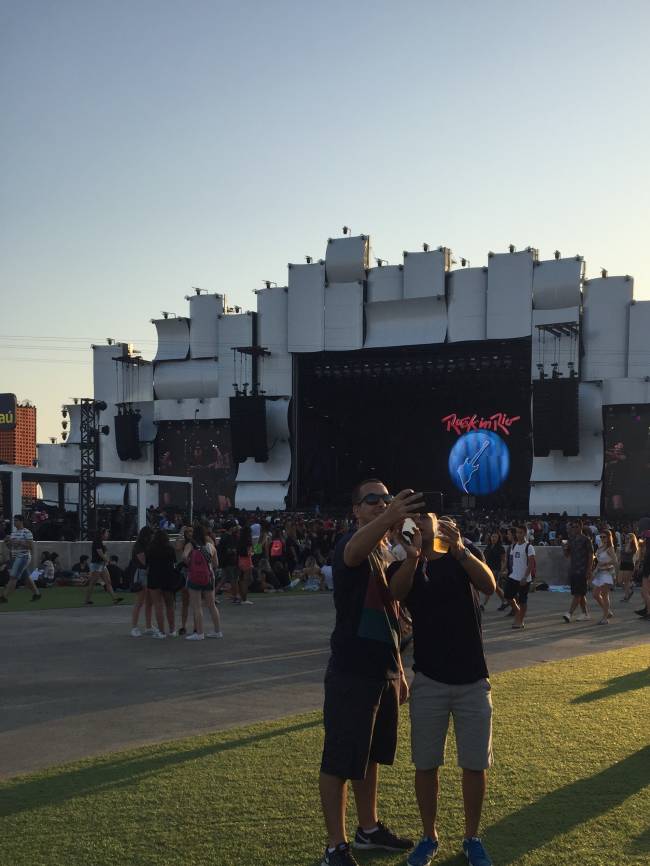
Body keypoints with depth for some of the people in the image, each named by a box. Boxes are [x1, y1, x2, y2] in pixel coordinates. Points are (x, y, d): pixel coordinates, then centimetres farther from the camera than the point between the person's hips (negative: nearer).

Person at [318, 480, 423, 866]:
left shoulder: (386, 554, 13)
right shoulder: (350, 546, -14)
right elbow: (355, 550, -42)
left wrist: (399, 669, 20)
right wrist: (389, 519, -61)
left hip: (383, 671, 8)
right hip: (352, 672, -8)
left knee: (370, 755, 20)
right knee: (340, 761, 0)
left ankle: (369, 829, 34)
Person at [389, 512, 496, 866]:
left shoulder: (465, 551, 1)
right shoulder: (404, 562, -1)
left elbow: (489, 586, -18)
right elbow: (396, 593, -24)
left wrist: (461, 552, -35)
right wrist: (413, 556, -44)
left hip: (472, 677, 0)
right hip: (429, 679, 0)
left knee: (475, 764, 7)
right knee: (425, 763, 7)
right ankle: (429, 837, 23)